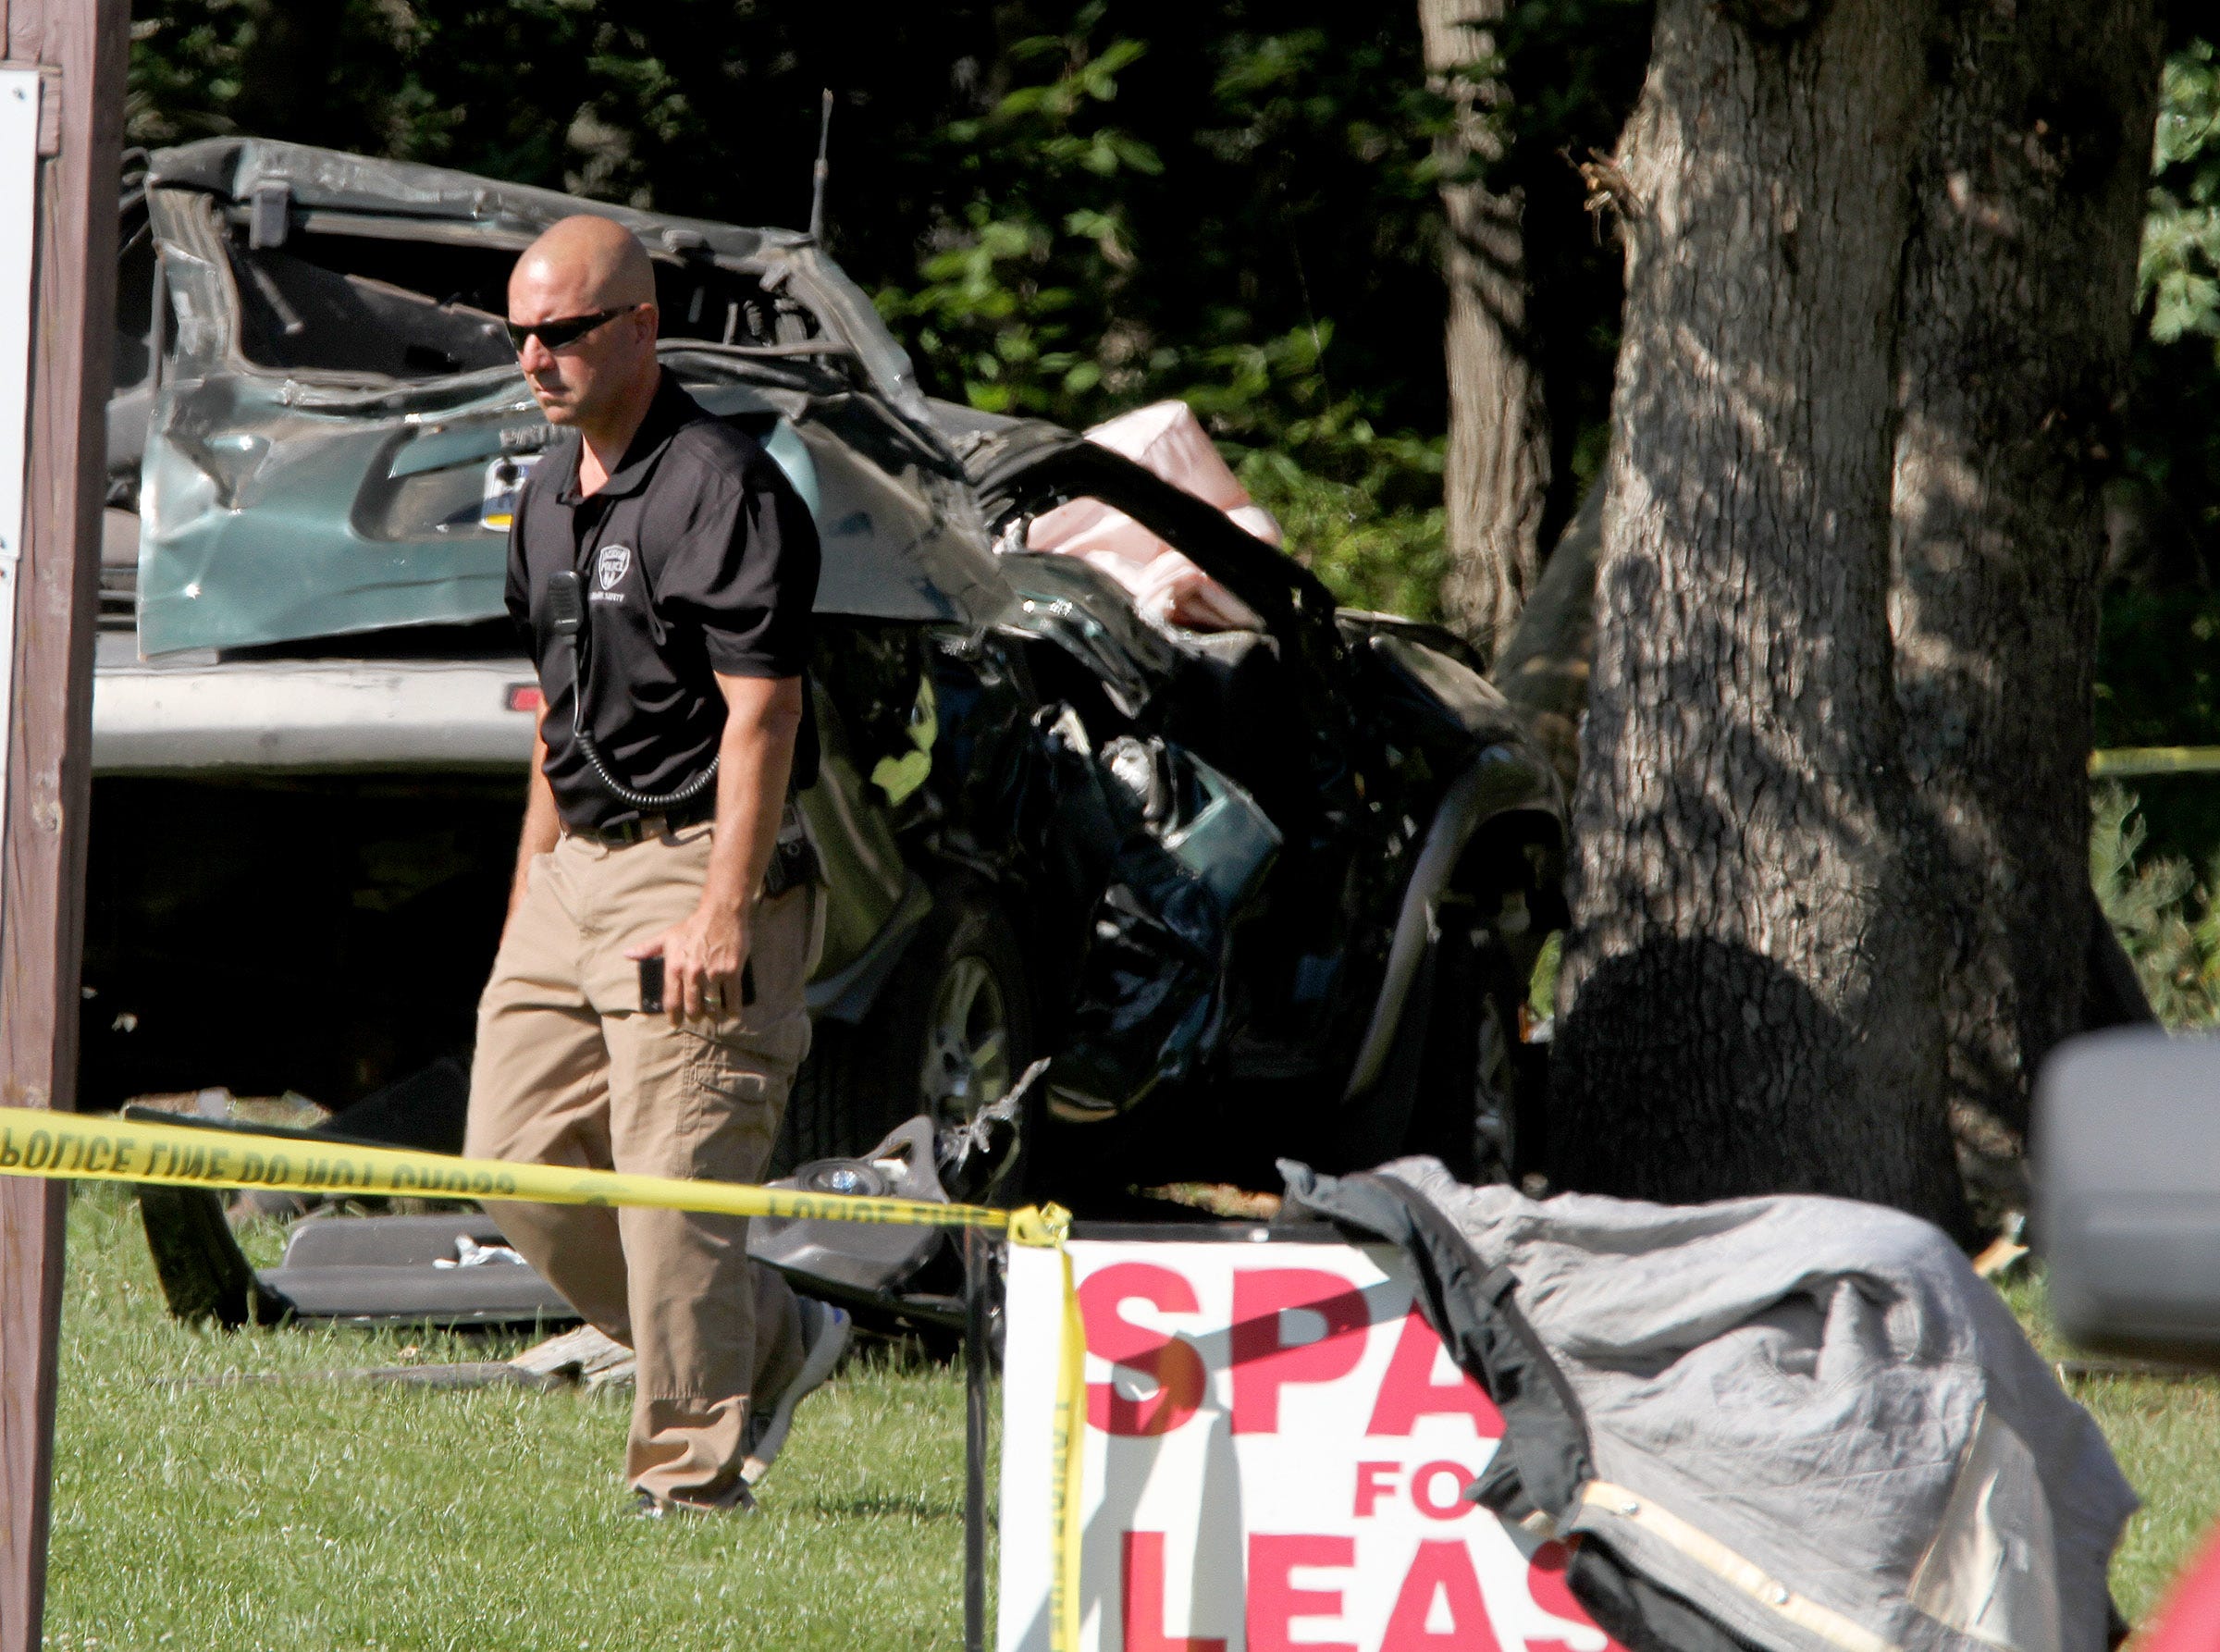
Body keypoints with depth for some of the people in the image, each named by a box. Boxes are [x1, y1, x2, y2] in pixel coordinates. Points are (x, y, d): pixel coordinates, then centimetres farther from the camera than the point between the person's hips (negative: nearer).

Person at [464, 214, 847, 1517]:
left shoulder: (722, 489, -14)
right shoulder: (551, 494, 15)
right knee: (519, 1164, 7)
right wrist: (530, 898, 21)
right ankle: (771, 1343, 20)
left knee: (676, 1183, -10)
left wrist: (722, 913, -24)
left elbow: (761, 718, -18)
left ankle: (693, 1470, -1)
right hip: (579, 866, 9)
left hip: (696, 868, -9)